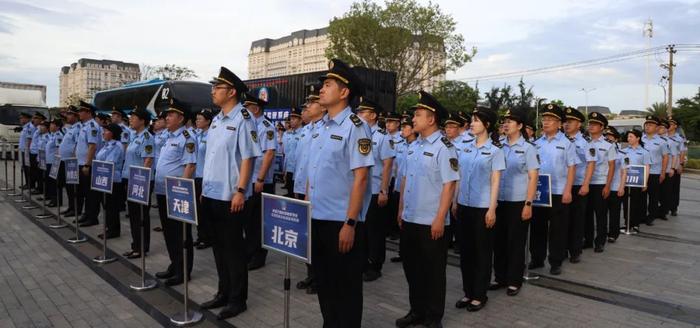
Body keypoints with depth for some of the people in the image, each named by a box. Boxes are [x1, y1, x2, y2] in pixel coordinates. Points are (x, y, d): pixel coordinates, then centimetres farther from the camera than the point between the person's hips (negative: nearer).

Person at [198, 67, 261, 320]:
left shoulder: (243, 119, -12)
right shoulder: (216, 120, 12)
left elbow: (248, 158, -16)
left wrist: (240, 191, -20)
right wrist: (204, 187, 16)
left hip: (230, 196, -8)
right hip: (211, 194, 8)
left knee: (233, 247, 3)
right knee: (218, 245, 16)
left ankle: (237, 299, 16)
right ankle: (224, 292, 30)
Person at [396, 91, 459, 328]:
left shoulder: (444, 147, -12)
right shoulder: (415, 146, 10)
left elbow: (449, 185, -16)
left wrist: (440, 219, -18)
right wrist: (401, 210, 14)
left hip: (430, 222, -7)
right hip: (409, 219, 7)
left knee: (433, 271, 7)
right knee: (411, 266, 16)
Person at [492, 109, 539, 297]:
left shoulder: (528, 148, -4)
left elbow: (533, 178, -6)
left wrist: (528, 204, -12)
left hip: (518, 202, -4)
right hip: (499, 201, 4)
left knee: (516, 242, 5)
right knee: (499, 240, 9)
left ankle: (514, 281, 17)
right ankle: (500, 277, 23)